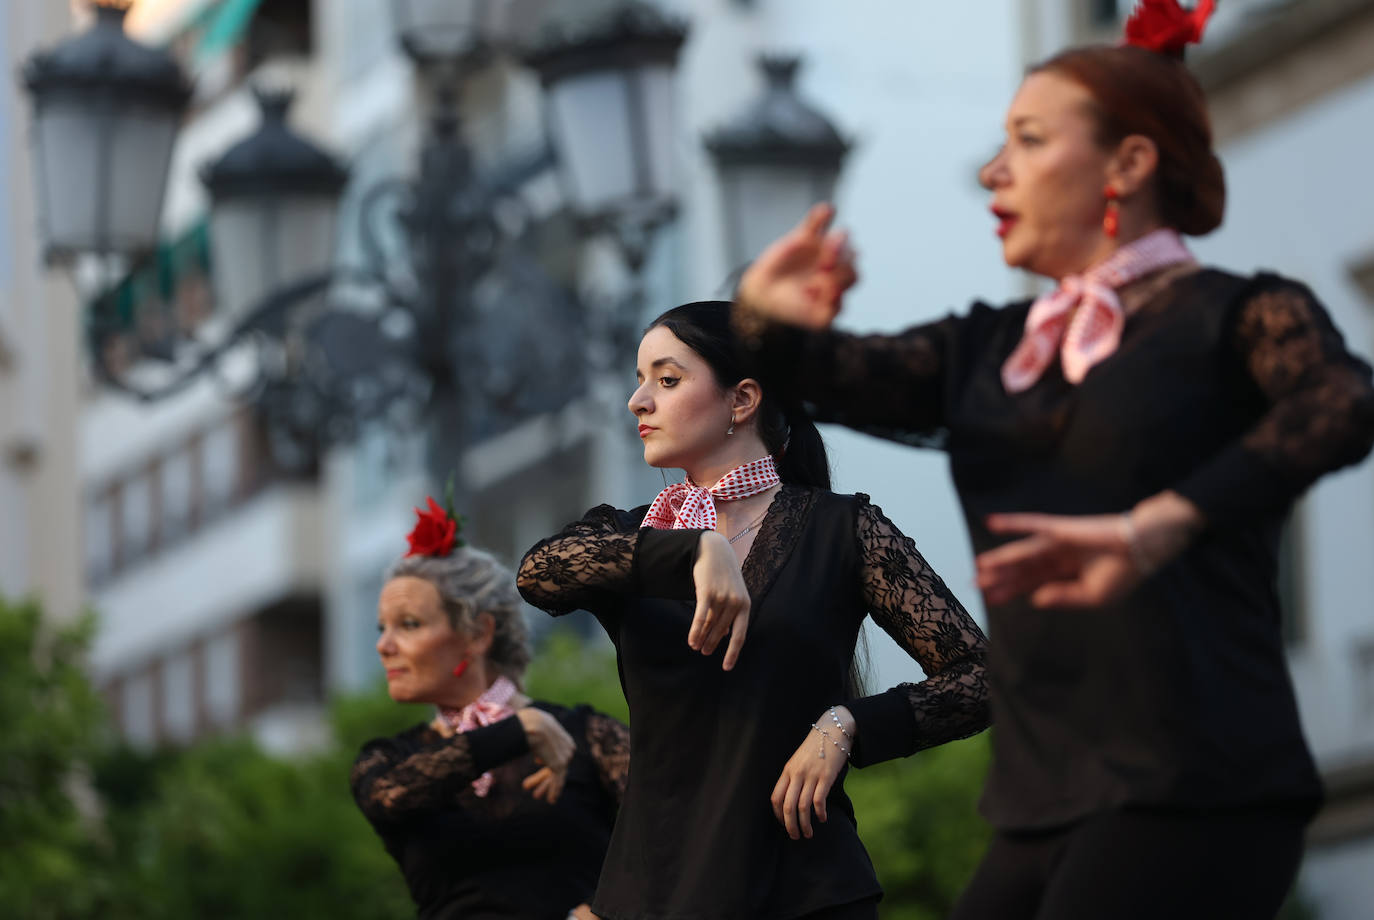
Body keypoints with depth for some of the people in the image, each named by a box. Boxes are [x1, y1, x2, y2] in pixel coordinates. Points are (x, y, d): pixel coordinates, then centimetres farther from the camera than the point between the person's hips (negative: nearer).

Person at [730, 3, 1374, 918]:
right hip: (1045, 813, 7)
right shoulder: (988, 352, 21)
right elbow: (845, 375, 8)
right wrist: (764, 318, -15)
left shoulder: (1237, 318, 0)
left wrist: (1160, 526, -32)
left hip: (1195, 799, -7)